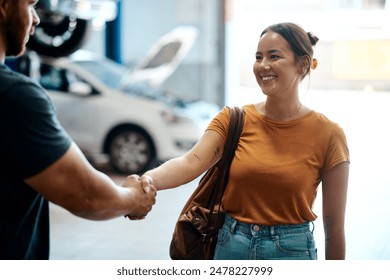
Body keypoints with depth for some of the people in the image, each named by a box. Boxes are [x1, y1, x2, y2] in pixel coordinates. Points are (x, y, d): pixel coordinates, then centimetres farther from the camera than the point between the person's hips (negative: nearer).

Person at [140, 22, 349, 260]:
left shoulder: (327, 134, -8)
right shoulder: (233, 119, -2)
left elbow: (334, 225, -5)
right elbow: (192, 162, -19)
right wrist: (150, 179, -38)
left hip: (292, 252, -2)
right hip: (231, 248, 2)